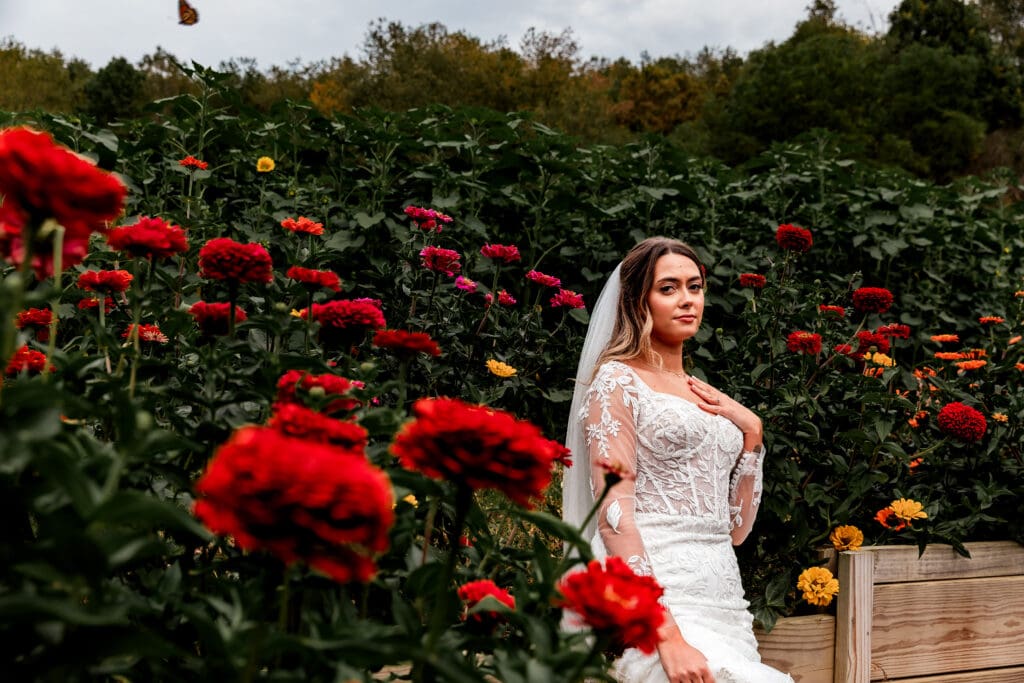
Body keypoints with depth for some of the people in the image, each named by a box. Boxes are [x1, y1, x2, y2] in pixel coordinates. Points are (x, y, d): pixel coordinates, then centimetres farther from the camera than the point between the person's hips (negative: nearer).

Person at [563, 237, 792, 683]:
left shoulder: (703, 397, 18)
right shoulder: (618, 380, -2)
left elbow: (735, 528, 17)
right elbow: (613, 513, -13)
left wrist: (750, 433, 7)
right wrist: (667, 636, -21)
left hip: (721, 594, 7)